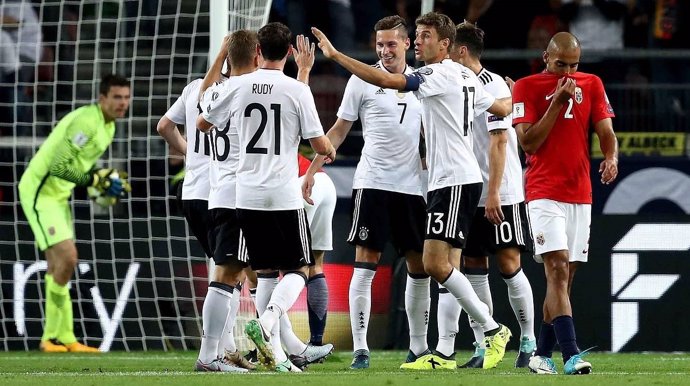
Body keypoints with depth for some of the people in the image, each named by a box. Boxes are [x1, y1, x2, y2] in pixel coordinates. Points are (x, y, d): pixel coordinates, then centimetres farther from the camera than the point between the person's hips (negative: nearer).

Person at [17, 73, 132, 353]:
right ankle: (53, 336, -10)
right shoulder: (86, 122, -22)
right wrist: (97, 179, -26)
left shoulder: (108, 126, 10)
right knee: (67, 258, -17)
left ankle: (63, 339, 15)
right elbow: (58, 166, -27)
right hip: (40, 191, -10)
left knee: (59, 269, 11)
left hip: (58, 195, 10)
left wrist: (106, 181, 5)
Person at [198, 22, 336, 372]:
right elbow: (320, 146, -3)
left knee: (264, 272, 13)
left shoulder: (237, 87, 1)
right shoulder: (297, 90, -7)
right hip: (285, 196, -3)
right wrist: (330, 151, 20)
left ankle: (274, 349, 7)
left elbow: (202, 124, 16)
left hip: (247, 195, 3)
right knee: (296, 271, 5)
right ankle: (266, 321, -21)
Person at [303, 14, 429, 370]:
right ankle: (360, 349, -8)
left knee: (419, 268, 6)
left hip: (412, 185, 4)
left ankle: (418, 347, 16)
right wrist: (312, 170, -2)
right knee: (364, 267, -8)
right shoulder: (362, 80, -1)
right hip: (373, 182, -4)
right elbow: (339, 130, 3)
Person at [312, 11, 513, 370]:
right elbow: (503, 108, 30)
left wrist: (335, 55, -19)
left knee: (436, 263, -15)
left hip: (454, 181, -10)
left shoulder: (439, 75, -12)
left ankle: (492, 329, -6)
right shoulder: (465, 77, 16)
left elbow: (384, 80, -21)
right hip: (447, 181, 10)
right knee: (441, 266, 5)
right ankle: (444, 355, 3)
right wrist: (514, 99, 54)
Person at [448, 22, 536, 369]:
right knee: (474, 269, 3)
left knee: (508, 264, -6)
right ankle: (482, 348, 6)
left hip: (502, 196, -8)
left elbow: (499, 141, -17)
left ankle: (528, 341, 6)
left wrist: (493, 192, -21)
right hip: (471, 196, 8)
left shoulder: (493, 86, -12)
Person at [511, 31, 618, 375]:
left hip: (580, 195, 4)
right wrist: (557, 101, -14)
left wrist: (611, 158, -18)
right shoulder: (527, 87, -1)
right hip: (544, 192, -4)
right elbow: (528, 143, -8)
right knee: (558, 269, -16)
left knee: (564, 276, 6)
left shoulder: (591, 85, 10)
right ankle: (571, 355, -25)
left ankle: (542, 354, 15)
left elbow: (606, 131, 3)